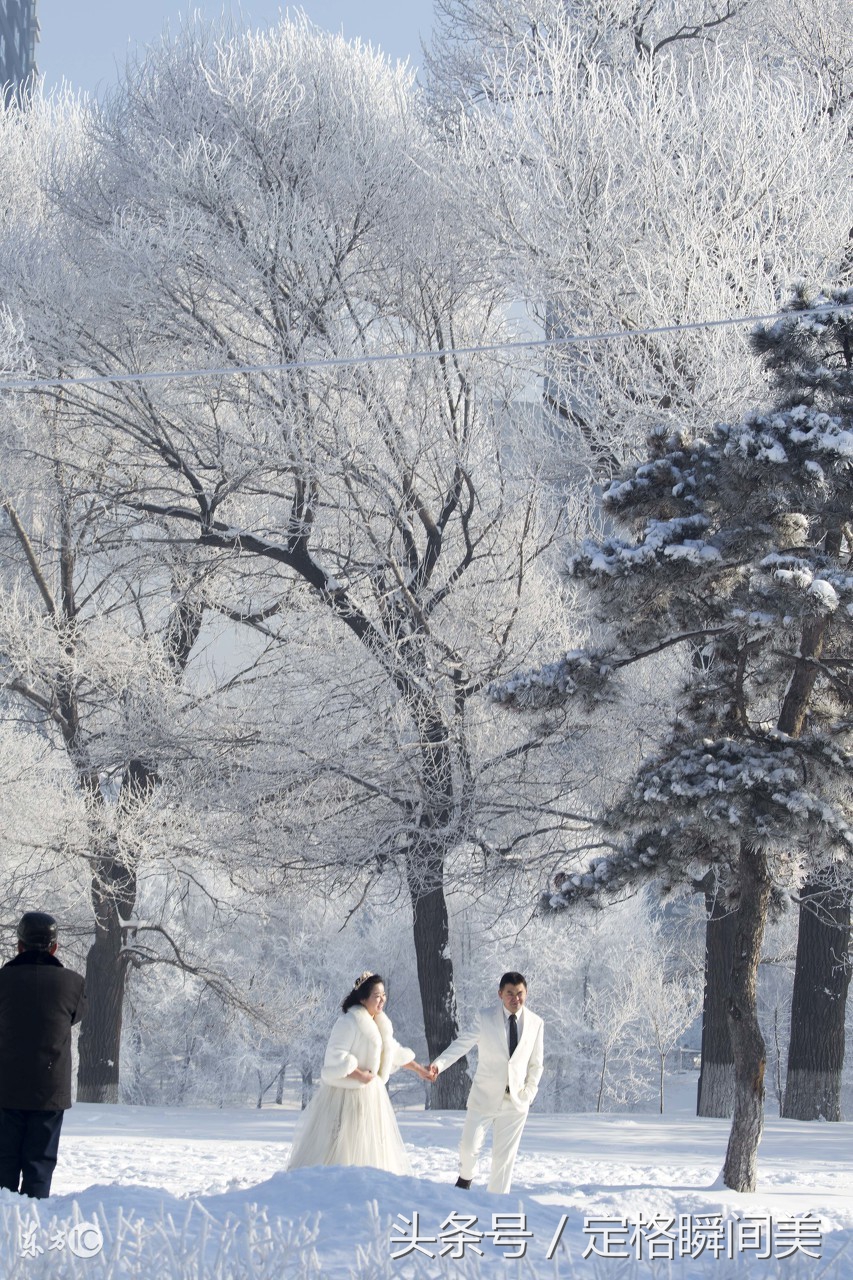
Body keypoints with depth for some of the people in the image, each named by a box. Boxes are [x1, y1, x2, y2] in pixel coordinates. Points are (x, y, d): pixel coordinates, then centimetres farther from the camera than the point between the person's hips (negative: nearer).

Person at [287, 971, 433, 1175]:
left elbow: (393, 1051, 24)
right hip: (346, 1092, -9)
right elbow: (335, 1055, -24)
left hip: (369, 1094, 9)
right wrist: (360, 1075, -23)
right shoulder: (349, 1022, -18)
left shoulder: (380, 1022, 9)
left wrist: (417, 1068, 27)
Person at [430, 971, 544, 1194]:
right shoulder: (485, 1018, -4)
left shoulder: (536, 1023, 2)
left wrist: (529, 1092, 0)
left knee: (504, 1156, 5)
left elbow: (536, 1064, 10)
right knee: (469, 1146, -5)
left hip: (516, 1100, 1)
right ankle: (466, 1176, 28)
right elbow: (462, 1043, -13)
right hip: (485, 1097, -1)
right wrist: (439, 1064, -28)